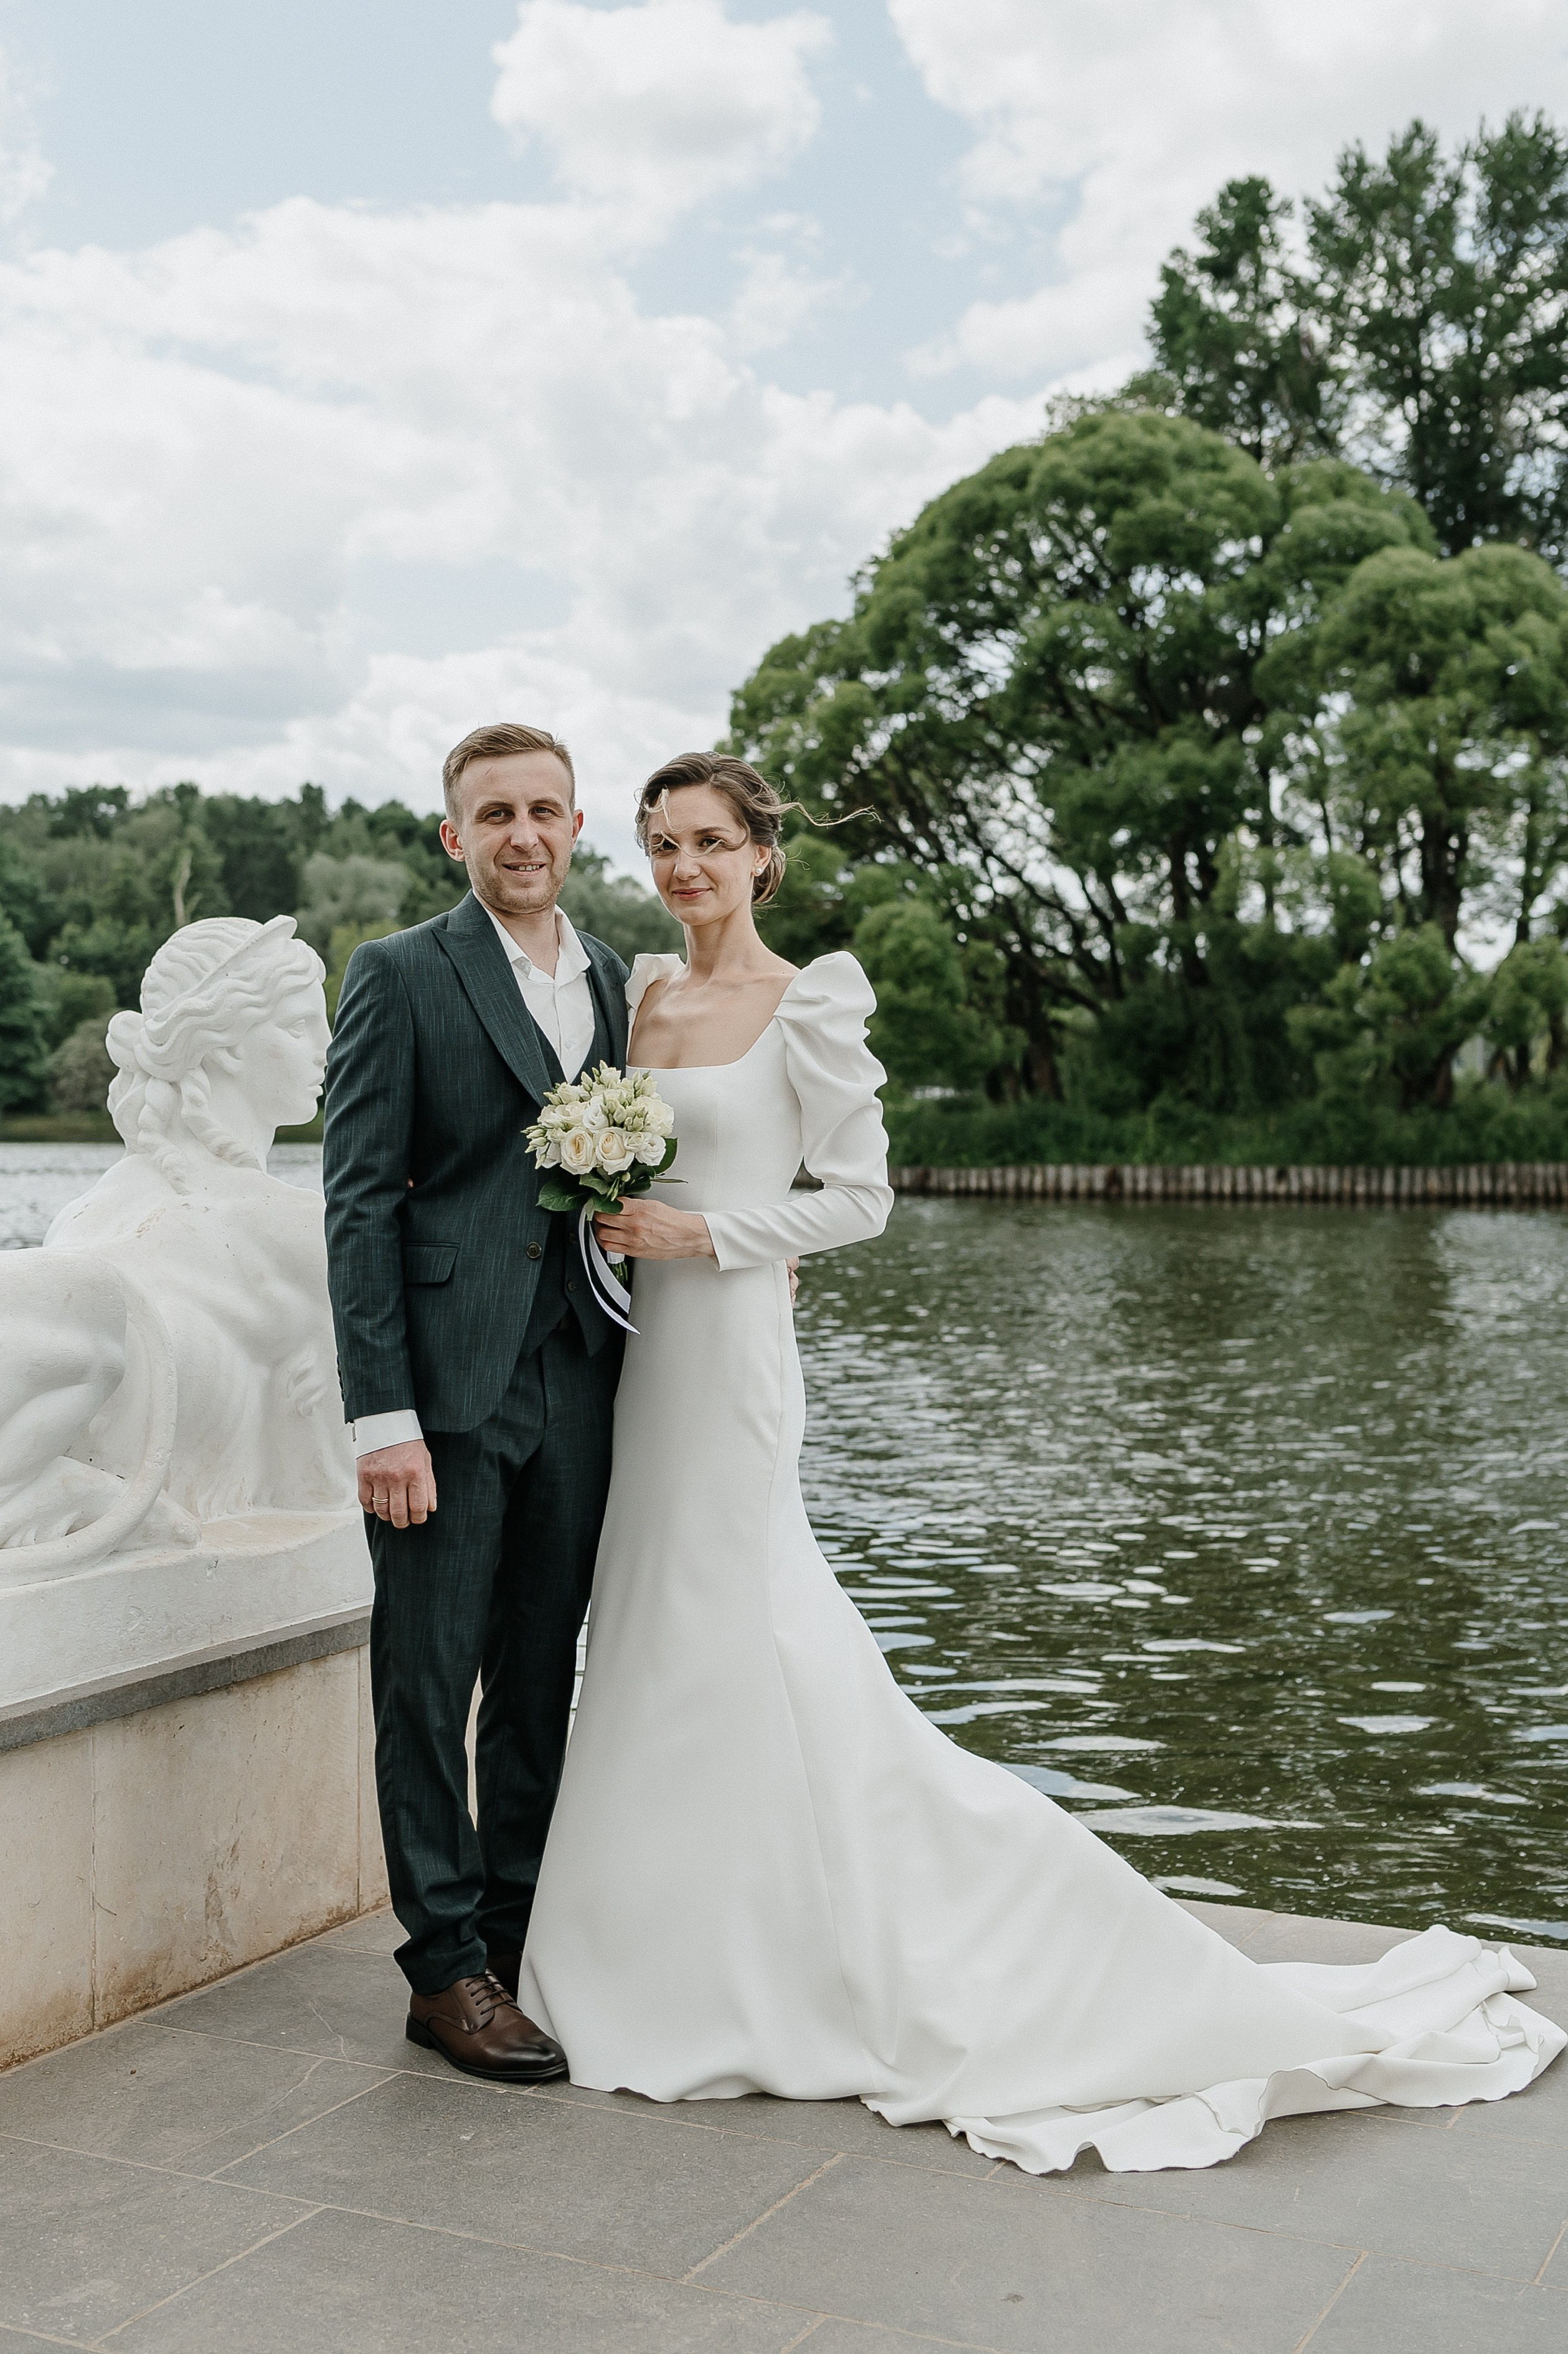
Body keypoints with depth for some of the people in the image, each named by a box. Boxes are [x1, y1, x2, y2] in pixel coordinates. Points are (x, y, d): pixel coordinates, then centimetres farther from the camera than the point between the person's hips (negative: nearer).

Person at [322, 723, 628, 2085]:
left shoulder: (613, 983, 13)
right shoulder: (402, 976, -3)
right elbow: (359, 1200, -8)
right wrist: (381, 1415, -14)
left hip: (578, 1386, 5)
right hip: (447, 1382, -5)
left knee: (541, 1681, 14)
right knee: (428, 1680, 3)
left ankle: (517, 1938, 28)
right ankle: (447, 1969, 16)